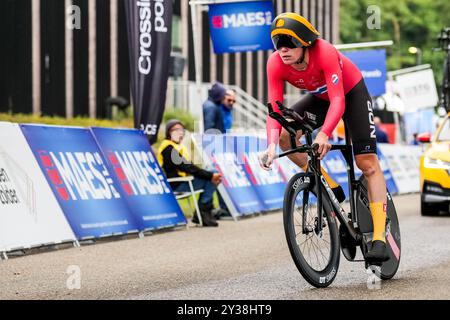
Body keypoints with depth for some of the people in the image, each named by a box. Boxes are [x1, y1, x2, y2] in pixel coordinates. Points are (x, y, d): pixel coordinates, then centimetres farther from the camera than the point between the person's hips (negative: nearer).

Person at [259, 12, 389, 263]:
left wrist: (324, 134, -58)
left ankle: (380, 237, -13)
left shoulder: (325, 53, -38)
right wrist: (272, 145, -44)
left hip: (351, 92, -4)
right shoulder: (276, 64, -26)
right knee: (285, 134, -20)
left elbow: (338, 101, -42)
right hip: (320, 96, 5)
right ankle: (329, 187, -1)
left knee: (367, 162, -13)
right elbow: (275, 108, -28)